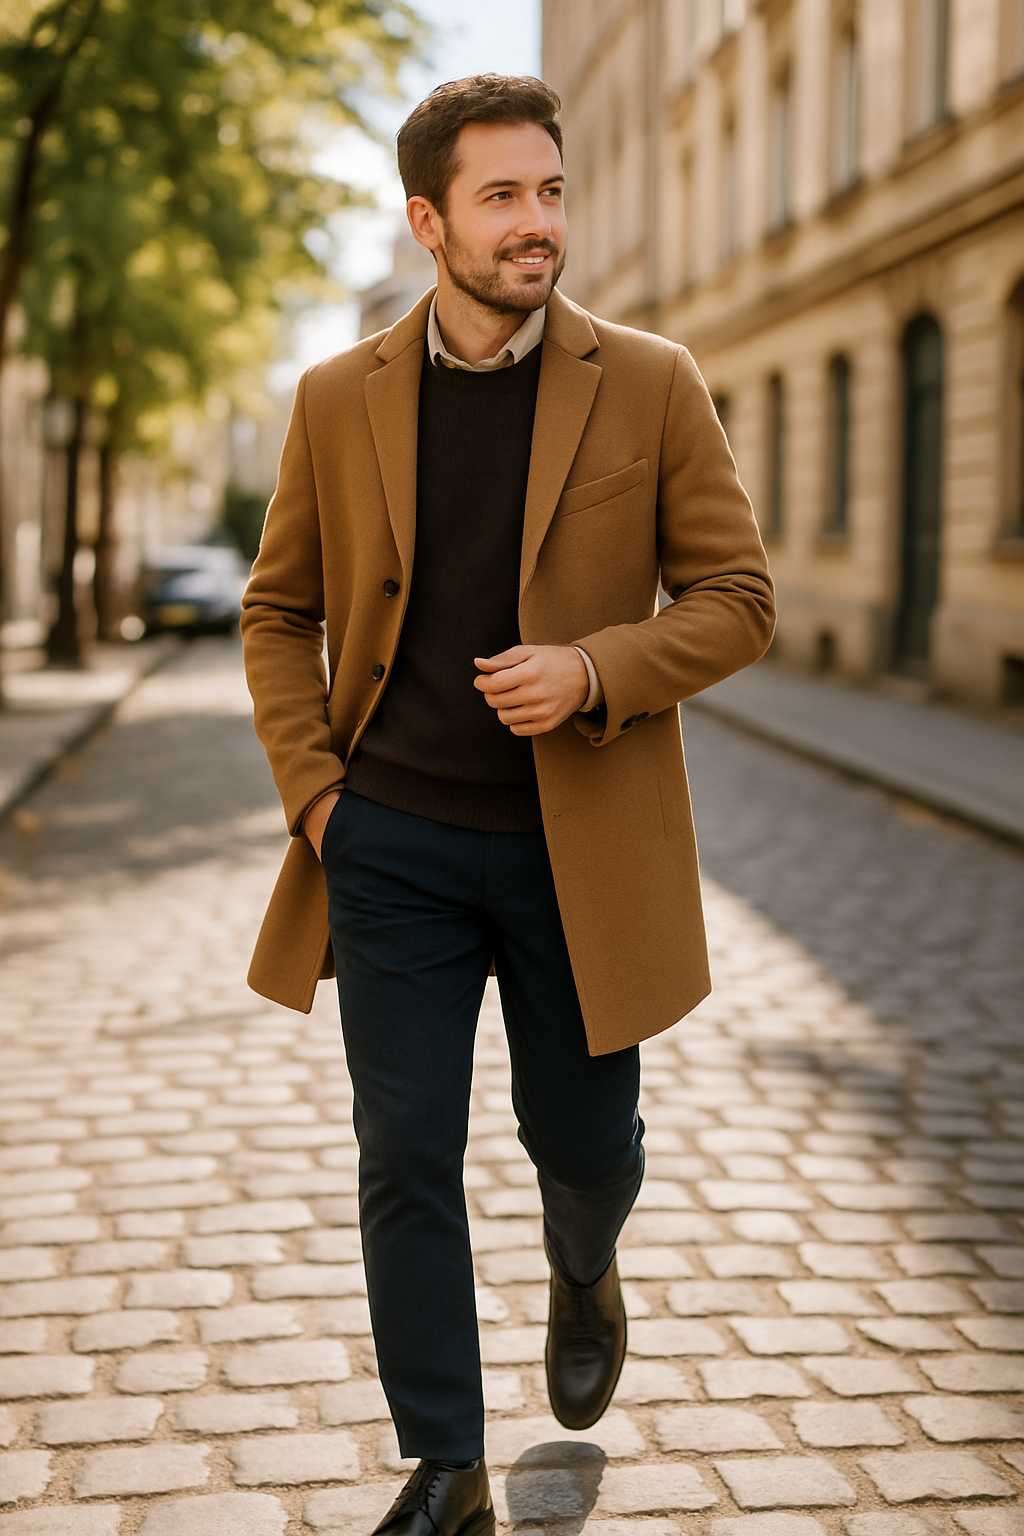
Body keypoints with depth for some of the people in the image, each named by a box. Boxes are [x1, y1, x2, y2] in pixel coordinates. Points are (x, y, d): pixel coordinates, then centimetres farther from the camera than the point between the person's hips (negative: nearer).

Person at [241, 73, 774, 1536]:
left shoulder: (650, 386, -2)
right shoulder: (339, 399, 2)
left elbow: (739, 597, -1)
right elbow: (280, 610, 11)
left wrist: (594, 669, -18)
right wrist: (312, 792, -1)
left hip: (579, 849, -1)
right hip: (393, 846, 1)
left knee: (584, 1139, 11)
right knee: (405, 1160, 3)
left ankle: (583, 1273, 48)